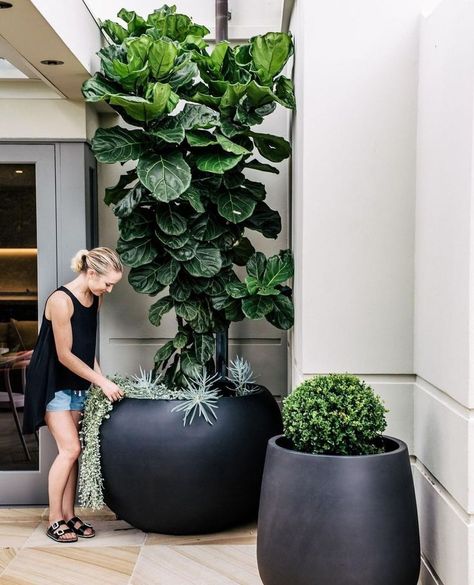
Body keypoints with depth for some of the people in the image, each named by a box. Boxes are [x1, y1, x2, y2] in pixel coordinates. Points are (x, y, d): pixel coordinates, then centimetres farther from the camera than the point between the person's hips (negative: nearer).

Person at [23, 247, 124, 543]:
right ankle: (55, 520, 1)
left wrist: (100, 379, 0)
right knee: (70, 449, -11)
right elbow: (64, 355, -20)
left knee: (72, 451, 7)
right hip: (53, 384, -7)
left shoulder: (95, 299, 3)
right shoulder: (61, 300, -21)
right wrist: (102, 381, -18)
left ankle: (68, 515, 15)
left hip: (77, 385, 7)